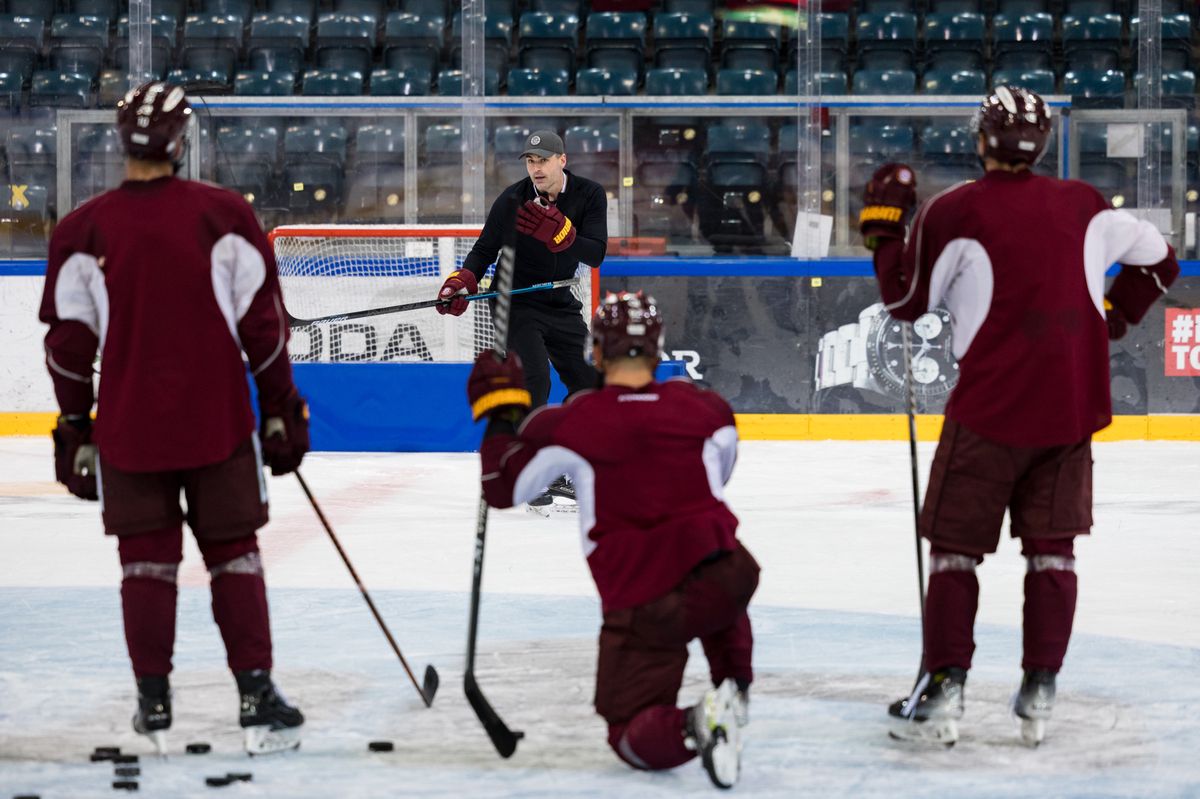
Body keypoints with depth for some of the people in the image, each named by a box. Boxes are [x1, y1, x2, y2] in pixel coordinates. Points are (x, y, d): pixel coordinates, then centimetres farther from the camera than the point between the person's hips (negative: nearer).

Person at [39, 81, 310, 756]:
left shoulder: (83, 232, -3)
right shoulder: (224, 216, -6)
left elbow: (69, 342, 1)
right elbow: (262, 321, -4)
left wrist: (75, 428, 11)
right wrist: (281, 410, 5)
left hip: (127, 426, 1)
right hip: (218, 420, -1)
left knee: (147, 558, 11)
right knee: (234, 553, 8)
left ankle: (154, 705, 8)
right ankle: (258, 699, 2)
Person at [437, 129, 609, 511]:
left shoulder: (589, 195, -9)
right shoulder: (513, 200, -14)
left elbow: (595, 253, -20)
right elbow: (485, 250, -9)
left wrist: (557, 232, -37)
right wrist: (461, 282, -27)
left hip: (561, 305, 4)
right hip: (516, 303, -4)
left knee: (589, 381, 4)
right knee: (533, 379, -21)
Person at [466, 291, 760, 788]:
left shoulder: (569, 424, -4)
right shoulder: (705, 408, 4)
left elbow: (503, 489, 10)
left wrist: (500, 415, 22)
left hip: (639, 607, -3)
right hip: (722, 578, 3)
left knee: (632, 736, 10)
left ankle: (694, 727, -22)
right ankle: (734, 691, 23)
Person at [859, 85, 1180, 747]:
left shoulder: (952, 212, -7)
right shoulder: (1083, 205, 6)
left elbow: (905, 300, 2)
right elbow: (1156, 259, 16)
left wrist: (882, 222, 11)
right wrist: (1112, 314, 27)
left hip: (991, 407, -4)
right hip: (1072, 408, 4)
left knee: (955, 545, 5)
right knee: (1051, 547, 10)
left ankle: (943, 690, -2)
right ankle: (1039, 693, 7)